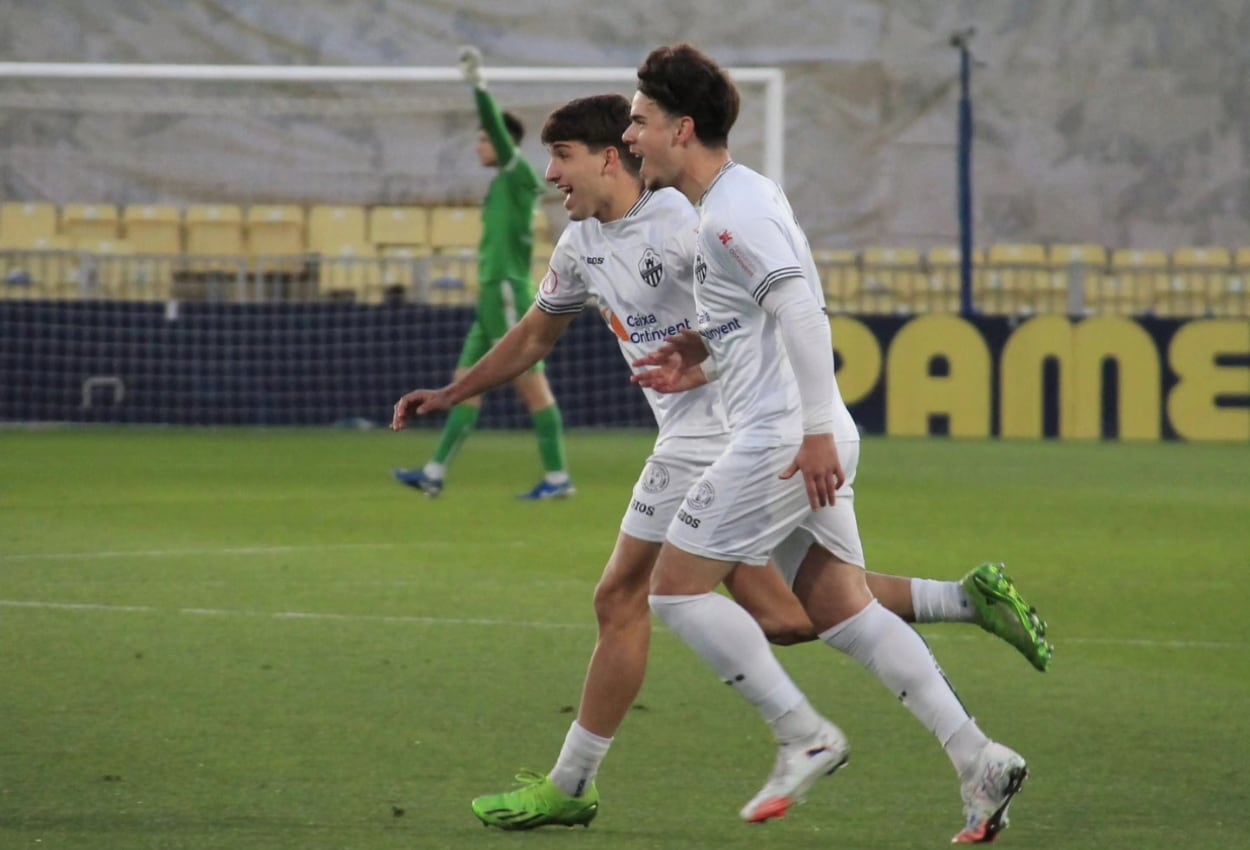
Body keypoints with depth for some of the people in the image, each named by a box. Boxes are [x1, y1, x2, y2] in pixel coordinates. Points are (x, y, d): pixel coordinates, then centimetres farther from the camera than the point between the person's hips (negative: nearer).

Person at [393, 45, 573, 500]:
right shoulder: (503, 183, 18)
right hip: (491, 300, 10)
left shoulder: (519, 175, -7)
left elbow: (498, 127, -21)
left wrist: (479, 86, -23)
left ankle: (557, 476, -4)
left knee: (532, 387, -6)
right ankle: (435, 472, 8)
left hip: (509, 297, -10)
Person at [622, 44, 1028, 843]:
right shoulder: (738, 197, 18)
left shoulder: (733, 211, -14)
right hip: (805, 440, 10)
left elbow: (802, 312, -24)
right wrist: (708, 363, 17)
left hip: (781, 441, -10)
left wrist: (817, 431, -26)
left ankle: (805, 737, -3)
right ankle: (979, 760, 4)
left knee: (676, 587, -2)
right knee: (844, 611, 10)